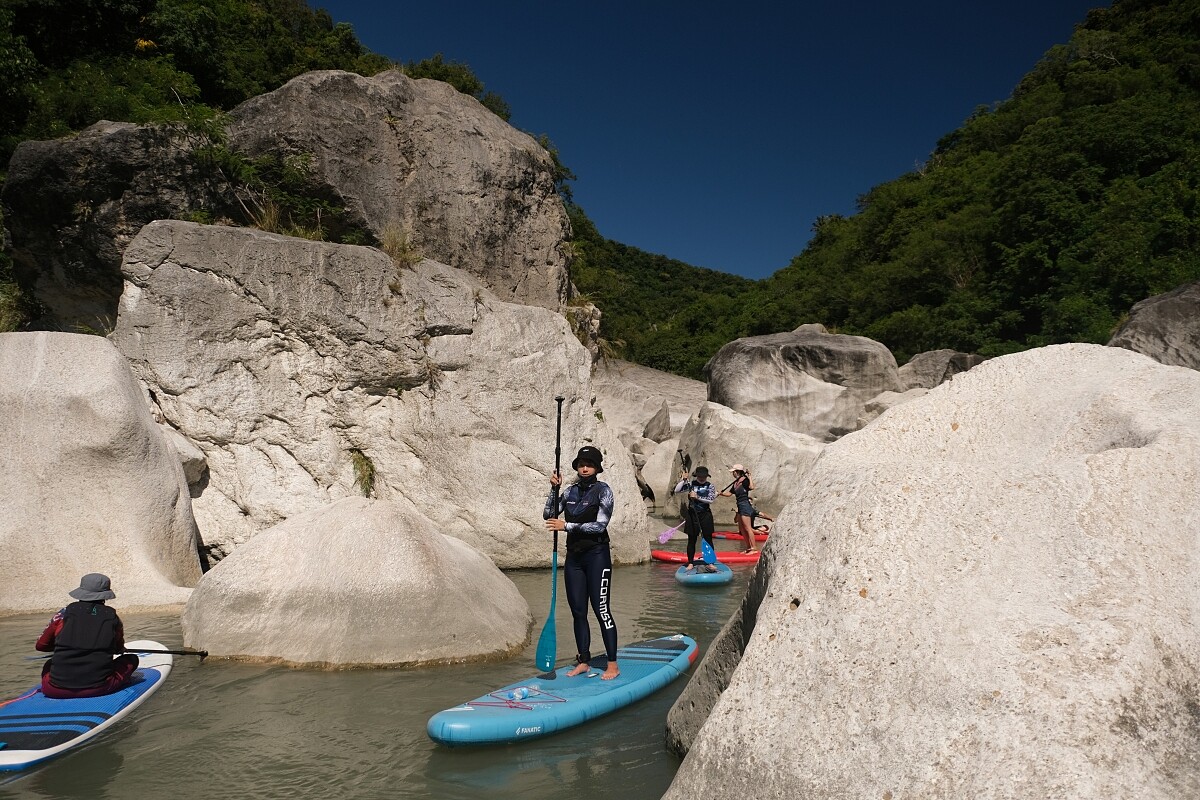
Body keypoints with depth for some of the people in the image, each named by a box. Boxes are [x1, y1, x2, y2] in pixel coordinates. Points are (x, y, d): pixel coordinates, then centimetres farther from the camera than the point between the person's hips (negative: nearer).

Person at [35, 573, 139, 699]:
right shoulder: (113, 618, 1)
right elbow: (119, 650, 20)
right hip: (98, 688, -2)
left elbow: (40, 646, 15)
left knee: (49, 664, 34)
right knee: (132, 659, 18)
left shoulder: (63, 614, 0)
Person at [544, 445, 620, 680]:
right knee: (578, 611, 9)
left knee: (601, 609, -7)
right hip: (574, 556, 6)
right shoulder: (571, 491, 10)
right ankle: (583, 661, 19)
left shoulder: (603, 490, -7)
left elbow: (600, 525, -17)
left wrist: (567, 526, -20)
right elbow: (548, 515, 4)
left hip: (597, 555, -6)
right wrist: (554, 489, -7)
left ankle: (613, 664, 0)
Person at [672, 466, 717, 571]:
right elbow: (676, 490, -7)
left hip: (706, 515, 0)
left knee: (708, 539, 3)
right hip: (692, 515, 0)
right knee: (691, 540, 4)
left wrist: (697, 497, -20)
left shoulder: (710, 486, 1)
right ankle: (691, 563, 11)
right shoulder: (690, 484, 2)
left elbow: (711, 499, -14)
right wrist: (683, 480, -12)